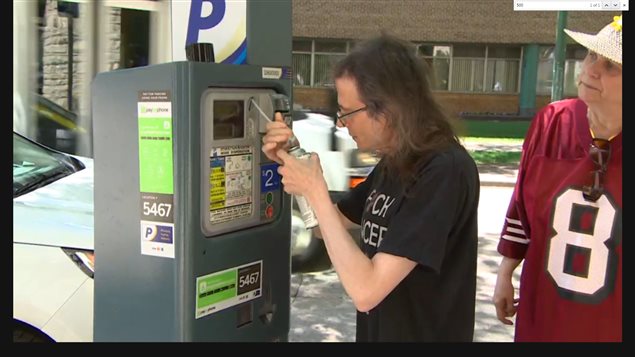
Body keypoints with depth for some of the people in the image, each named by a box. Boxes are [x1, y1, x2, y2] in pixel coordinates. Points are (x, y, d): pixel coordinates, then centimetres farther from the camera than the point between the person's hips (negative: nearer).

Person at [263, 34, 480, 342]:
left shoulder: (445, 171, -25)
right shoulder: (392, 164, 2)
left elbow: (365, 291, -30)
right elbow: (331, 224, 12)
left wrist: (315, 191, -22)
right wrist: (290, 162, -2)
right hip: (376, 332, 8)